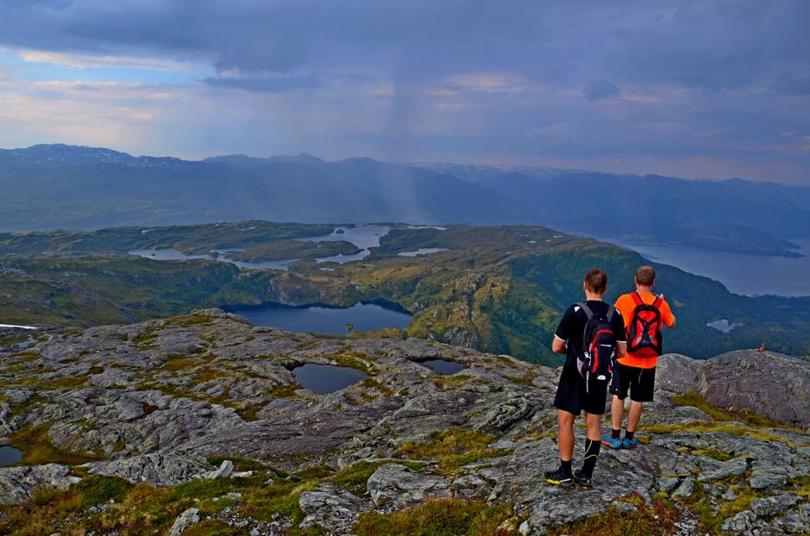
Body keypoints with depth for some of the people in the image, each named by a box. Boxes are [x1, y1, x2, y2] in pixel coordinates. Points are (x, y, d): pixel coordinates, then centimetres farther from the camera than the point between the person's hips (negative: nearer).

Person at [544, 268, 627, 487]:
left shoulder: (575, 312, -15)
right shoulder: (615, 315, -2)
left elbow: (556, 347, -13)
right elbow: (622, 351, 3)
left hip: (574, 375, -4)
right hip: (600, 377, 4)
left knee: (566, 421, 7)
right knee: (594, 423, 12)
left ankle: (565, 473, 11)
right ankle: (586, 474, 17)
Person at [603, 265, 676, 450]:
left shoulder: (625, 300, -11)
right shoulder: (661, 303, -3)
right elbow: (671, 322, 15)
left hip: (625, 358, -2)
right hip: (648, 362, 2)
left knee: (618, 396, 11)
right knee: (637, 400, 10)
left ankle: (615, 437, 13)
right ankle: (629, 438, 19)